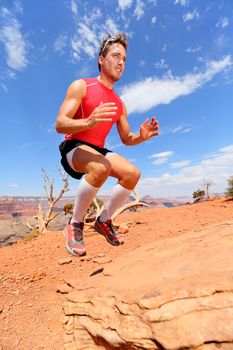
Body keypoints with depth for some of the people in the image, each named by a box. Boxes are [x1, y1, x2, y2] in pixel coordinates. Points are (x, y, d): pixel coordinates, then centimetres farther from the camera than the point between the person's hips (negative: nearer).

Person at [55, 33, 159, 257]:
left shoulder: (119, 104, 13)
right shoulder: (81, 86, -3)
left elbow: (126, 139, 14)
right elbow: (59, 125, -14)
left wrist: (141, 136, -8)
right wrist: (89, 121, -33)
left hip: (98, 150, 6)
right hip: (74, 147, -5)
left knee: (133, 173, -15)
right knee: (101, 168, -37)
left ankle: (104, 221, 3)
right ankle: (75, 225, -14)